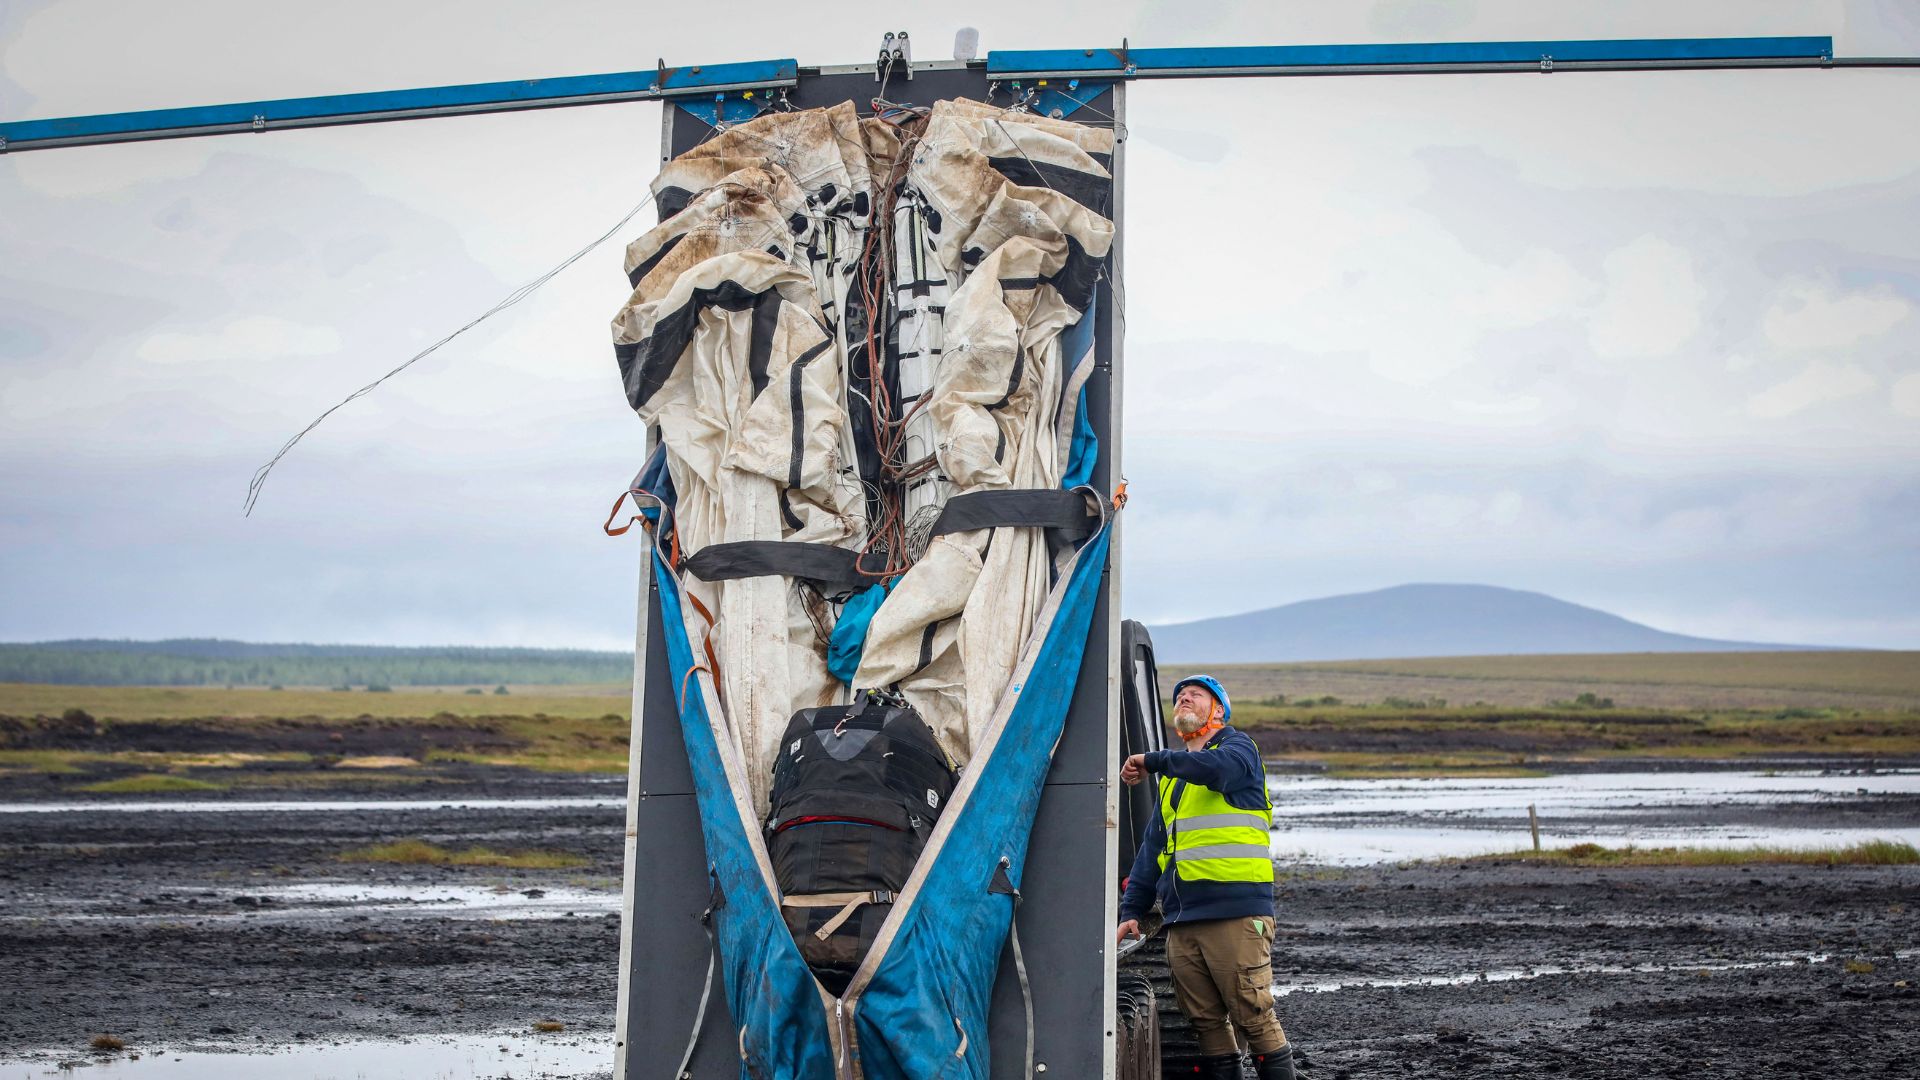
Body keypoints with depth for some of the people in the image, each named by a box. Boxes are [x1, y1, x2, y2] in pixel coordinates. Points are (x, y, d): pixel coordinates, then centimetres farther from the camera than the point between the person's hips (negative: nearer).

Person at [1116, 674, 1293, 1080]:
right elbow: (1152, 848, 23)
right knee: (1206, 1022, 4)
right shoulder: (1173, 776, 24)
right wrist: (1131, 909, 14)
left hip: (1235, 912, -7)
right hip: (1181, 919, 7)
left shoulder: (1238, 747, 5)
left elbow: (1215, 769, -21)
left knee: (1254, 1016, -8)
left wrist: (1152, 760, -9)